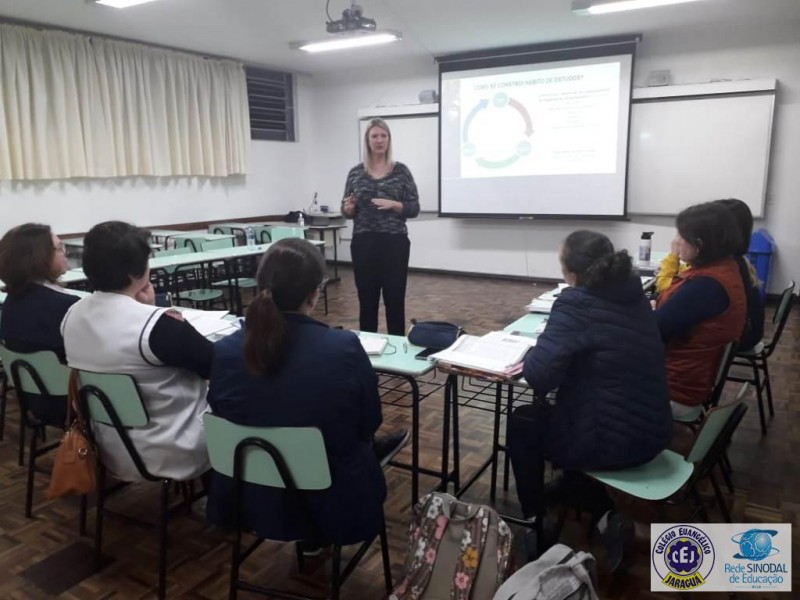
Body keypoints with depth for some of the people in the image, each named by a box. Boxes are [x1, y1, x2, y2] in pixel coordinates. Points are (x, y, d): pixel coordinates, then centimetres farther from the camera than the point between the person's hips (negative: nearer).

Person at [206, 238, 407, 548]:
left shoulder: (225, 351, -18)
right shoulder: (346, 347, -26)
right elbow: (370, 423, -8)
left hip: (251, 499, 4)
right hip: (332, 503, -3)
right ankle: (316, 537, 48)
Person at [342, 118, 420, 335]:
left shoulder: (401, 171, 2)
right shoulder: (355, 172, 7)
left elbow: (414, 208, 1)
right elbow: (347, 210, 11)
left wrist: (394, 205, -17)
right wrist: (349, 208, -11)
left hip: (394, 243, -1)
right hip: (364, 243, 2)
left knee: (395, 301, 3)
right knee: (367, 301, 7)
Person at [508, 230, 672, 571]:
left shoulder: (577, 303, -21)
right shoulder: (632, 293, 2)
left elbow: (539, 376, -27)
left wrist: (532, 354, -6)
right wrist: (552, 339, 8)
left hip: (612, 441, -7)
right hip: (652, 433, 7)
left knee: (522, 422, 17)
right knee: (553, 411, 30)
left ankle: (534, 522, 27)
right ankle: (604, 516, 22)